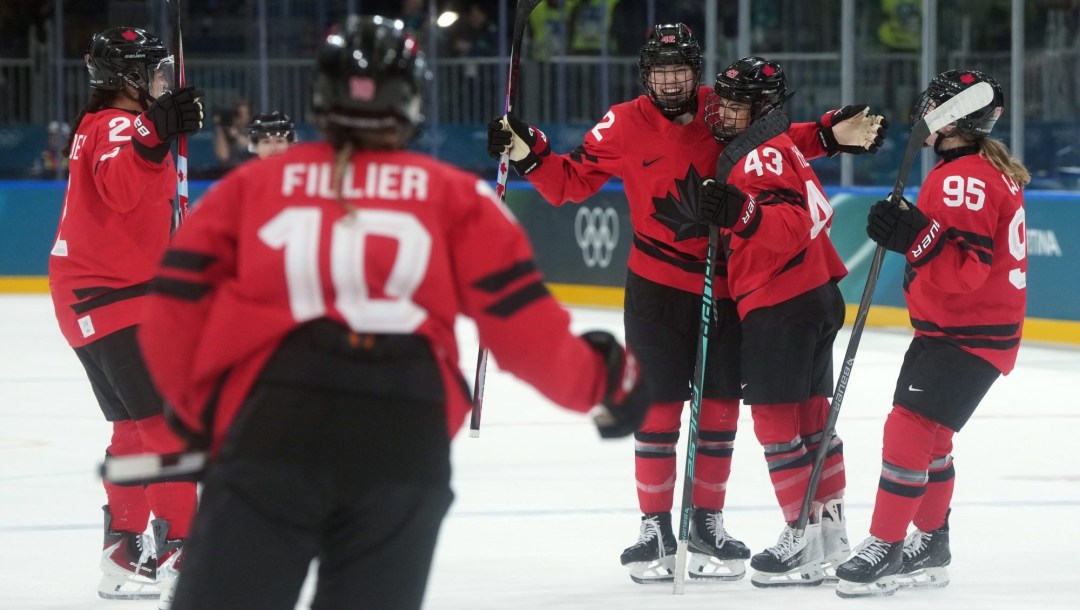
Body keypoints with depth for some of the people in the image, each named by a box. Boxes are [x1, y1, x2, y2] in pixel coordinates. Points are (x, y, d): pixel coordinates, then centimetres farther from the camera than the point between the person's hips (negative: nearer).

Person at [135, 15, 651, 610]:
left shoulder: (252, 184, 17)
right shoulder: (455, 196, 14)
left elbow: (176, 308, 12)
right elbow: (517, 316, 9)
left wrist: (196, 409, 27)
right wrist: (596, 380, 24)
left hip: (273, 425, -1)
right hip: (404, 441, 1)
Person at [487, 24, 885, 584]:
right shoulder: (624, 127, -7)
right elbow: (572, 181, -3)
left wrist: (831, 135, -1)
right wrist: (530, 156, -19)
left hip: (727, 284, 2)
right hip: (658, 285, -2)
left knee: (720, 408, 8)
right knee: (658, 407, -1)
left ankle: (708, 524, 20)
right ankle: (655, 528, 8)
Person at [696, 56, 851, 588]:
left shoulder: (765, 154, -13)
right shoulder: (783, 147, 17)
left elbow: (793, 226, -24)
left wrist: (741, 213, -34)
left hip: (781, 304, -10)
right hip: (816, 296, 10)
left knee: (775, 418, -7)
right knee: (809, 417, 16)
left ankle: (803, 539, -7)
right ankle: (830, 525, 24)